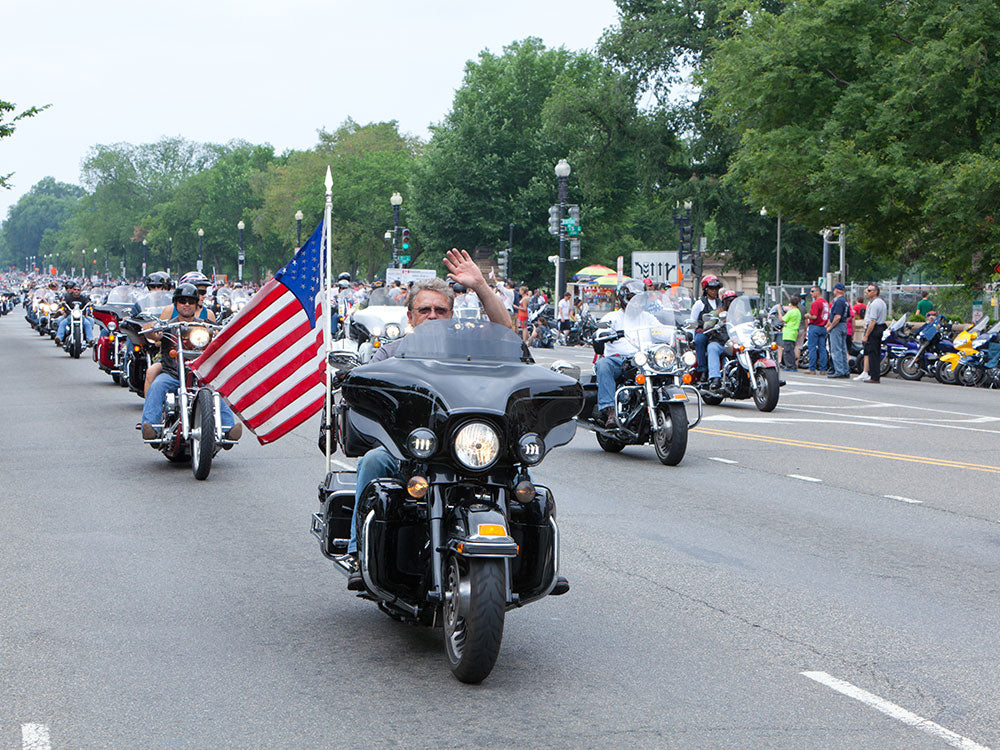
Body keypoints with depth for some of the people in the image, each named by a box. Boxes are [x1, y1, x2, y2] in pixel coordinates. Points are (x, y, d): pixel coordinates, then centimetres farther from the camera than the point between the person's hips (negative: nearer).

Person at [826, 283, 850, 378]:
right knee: (843, 350, 12)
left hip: (837, 327, -10)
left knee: (836, 350, -8)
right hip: (844, 326, 10)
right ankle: (846, 371, 14)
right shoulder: (845, 301, 15)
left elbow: (837, 317, -24)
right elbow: (848, 317, 21)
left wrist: (830, 327, -14)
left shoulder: (838, 301, -15)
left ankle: (839, 371, -11)